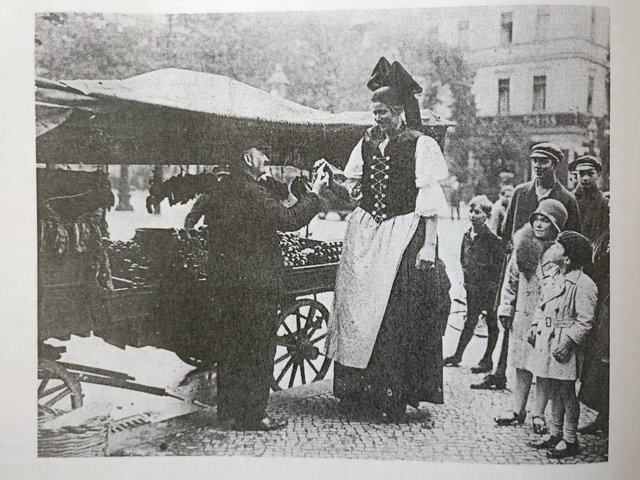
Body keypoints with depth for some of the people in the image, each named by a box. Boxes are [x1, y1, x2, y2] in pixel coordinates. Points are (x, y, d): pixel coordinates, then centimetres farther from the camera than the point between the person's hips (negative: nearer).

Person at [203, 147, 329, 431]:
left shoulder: (220, 192, 9)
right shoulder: (253, 192, -17)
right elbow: (289, 220, -18)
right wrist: (314, 193, -8)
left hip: (224, 281, 8)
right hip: (256, 285, -8)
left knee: (231, 347, 15)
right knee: (258, 349, 2)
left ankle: (228, 412, 24)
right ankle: (252, 416, 9)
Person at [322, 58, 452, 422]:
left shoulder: (422, 146, -5)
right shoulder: (368, 143, 11)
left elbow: (430, 203, -8)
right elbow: (354, 189, 14)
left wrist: (429, 245, -13)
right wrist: (333, 184, -6)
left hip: (404, 235, -5)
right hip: (365, 234, 6)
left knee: (397, 319, -3)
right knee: (359, 308, 7)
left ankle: (393, 398, 8)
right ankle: (360, 390, 19)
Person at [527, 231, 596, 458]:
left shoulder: (583, 285, -16)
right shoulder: (551, 277, 9)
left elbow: (585, 322, -16)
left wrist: (567, 342, -21)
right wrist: (535, 326, 10)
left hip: (564, 347, -8)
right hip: (546, 343, 8)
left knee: (566, 393, 2)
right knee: (554, 392, 16)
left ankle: (569, 441, 14)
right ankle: (555, 434, 28)